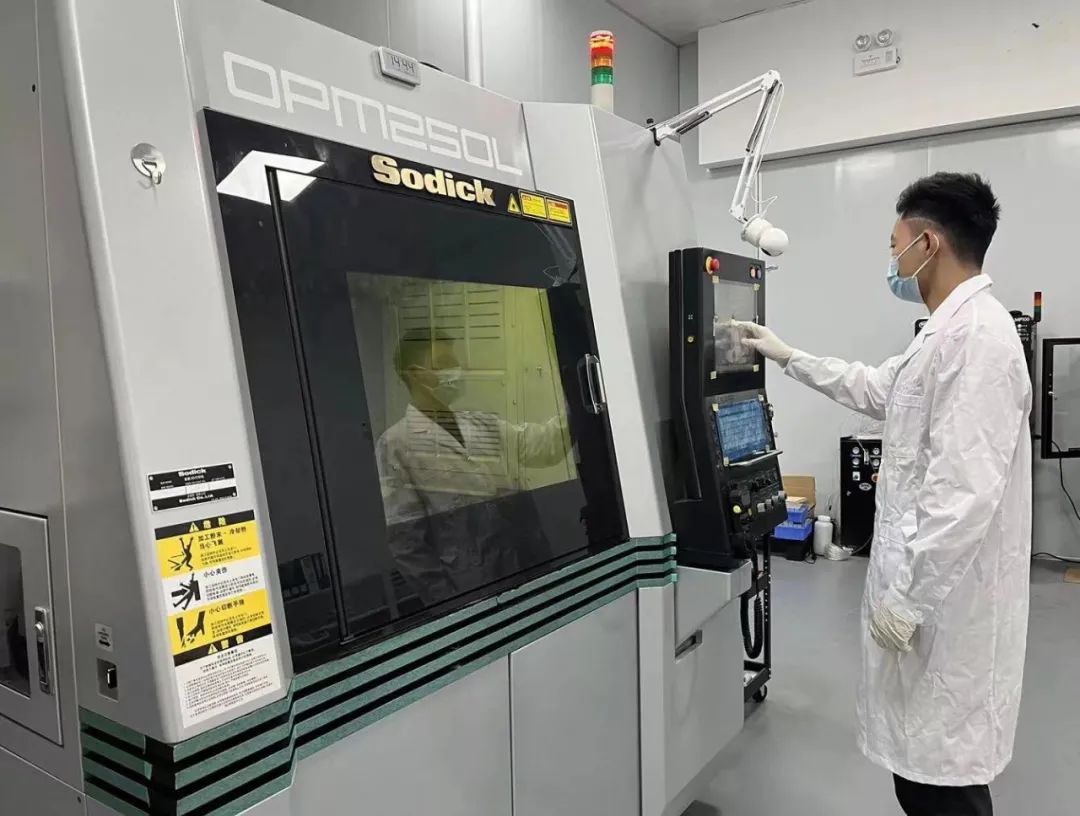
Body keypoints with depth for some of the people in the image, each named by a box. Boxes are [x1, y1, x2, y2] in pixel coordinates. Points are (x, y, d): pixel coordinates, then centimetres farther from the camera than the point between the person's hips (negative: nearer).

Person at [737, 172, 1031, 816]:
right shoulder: (951, 331, 12)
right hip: (930, 587, 10)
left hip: (946, 600, -10)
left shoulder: (976, 335, -22)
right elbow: (876, 389, 28)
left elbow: (965, 493, -27)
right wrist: (788, 357, 31)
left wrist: (905, 598, -21)